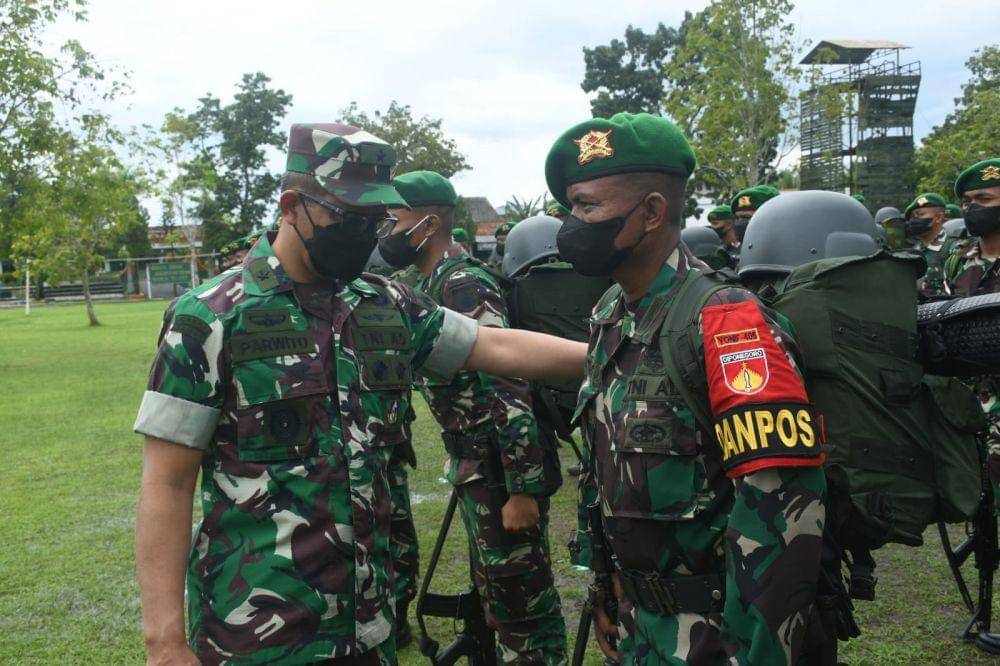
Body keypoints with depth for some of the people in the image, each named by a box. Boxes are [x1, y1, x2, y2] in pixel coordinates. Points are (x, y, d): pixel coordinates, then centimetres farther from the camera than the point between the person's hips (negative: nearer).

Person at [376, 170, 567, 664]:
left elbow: (510, 389, -24)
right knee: (497, 591, 21)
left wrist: (523, 488, -24)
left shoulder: (464, 285, -18)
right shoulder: (434, 284, 12)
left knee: (522, 602, 2)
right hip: (476, 469, 10)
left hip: (502, 472, -10)